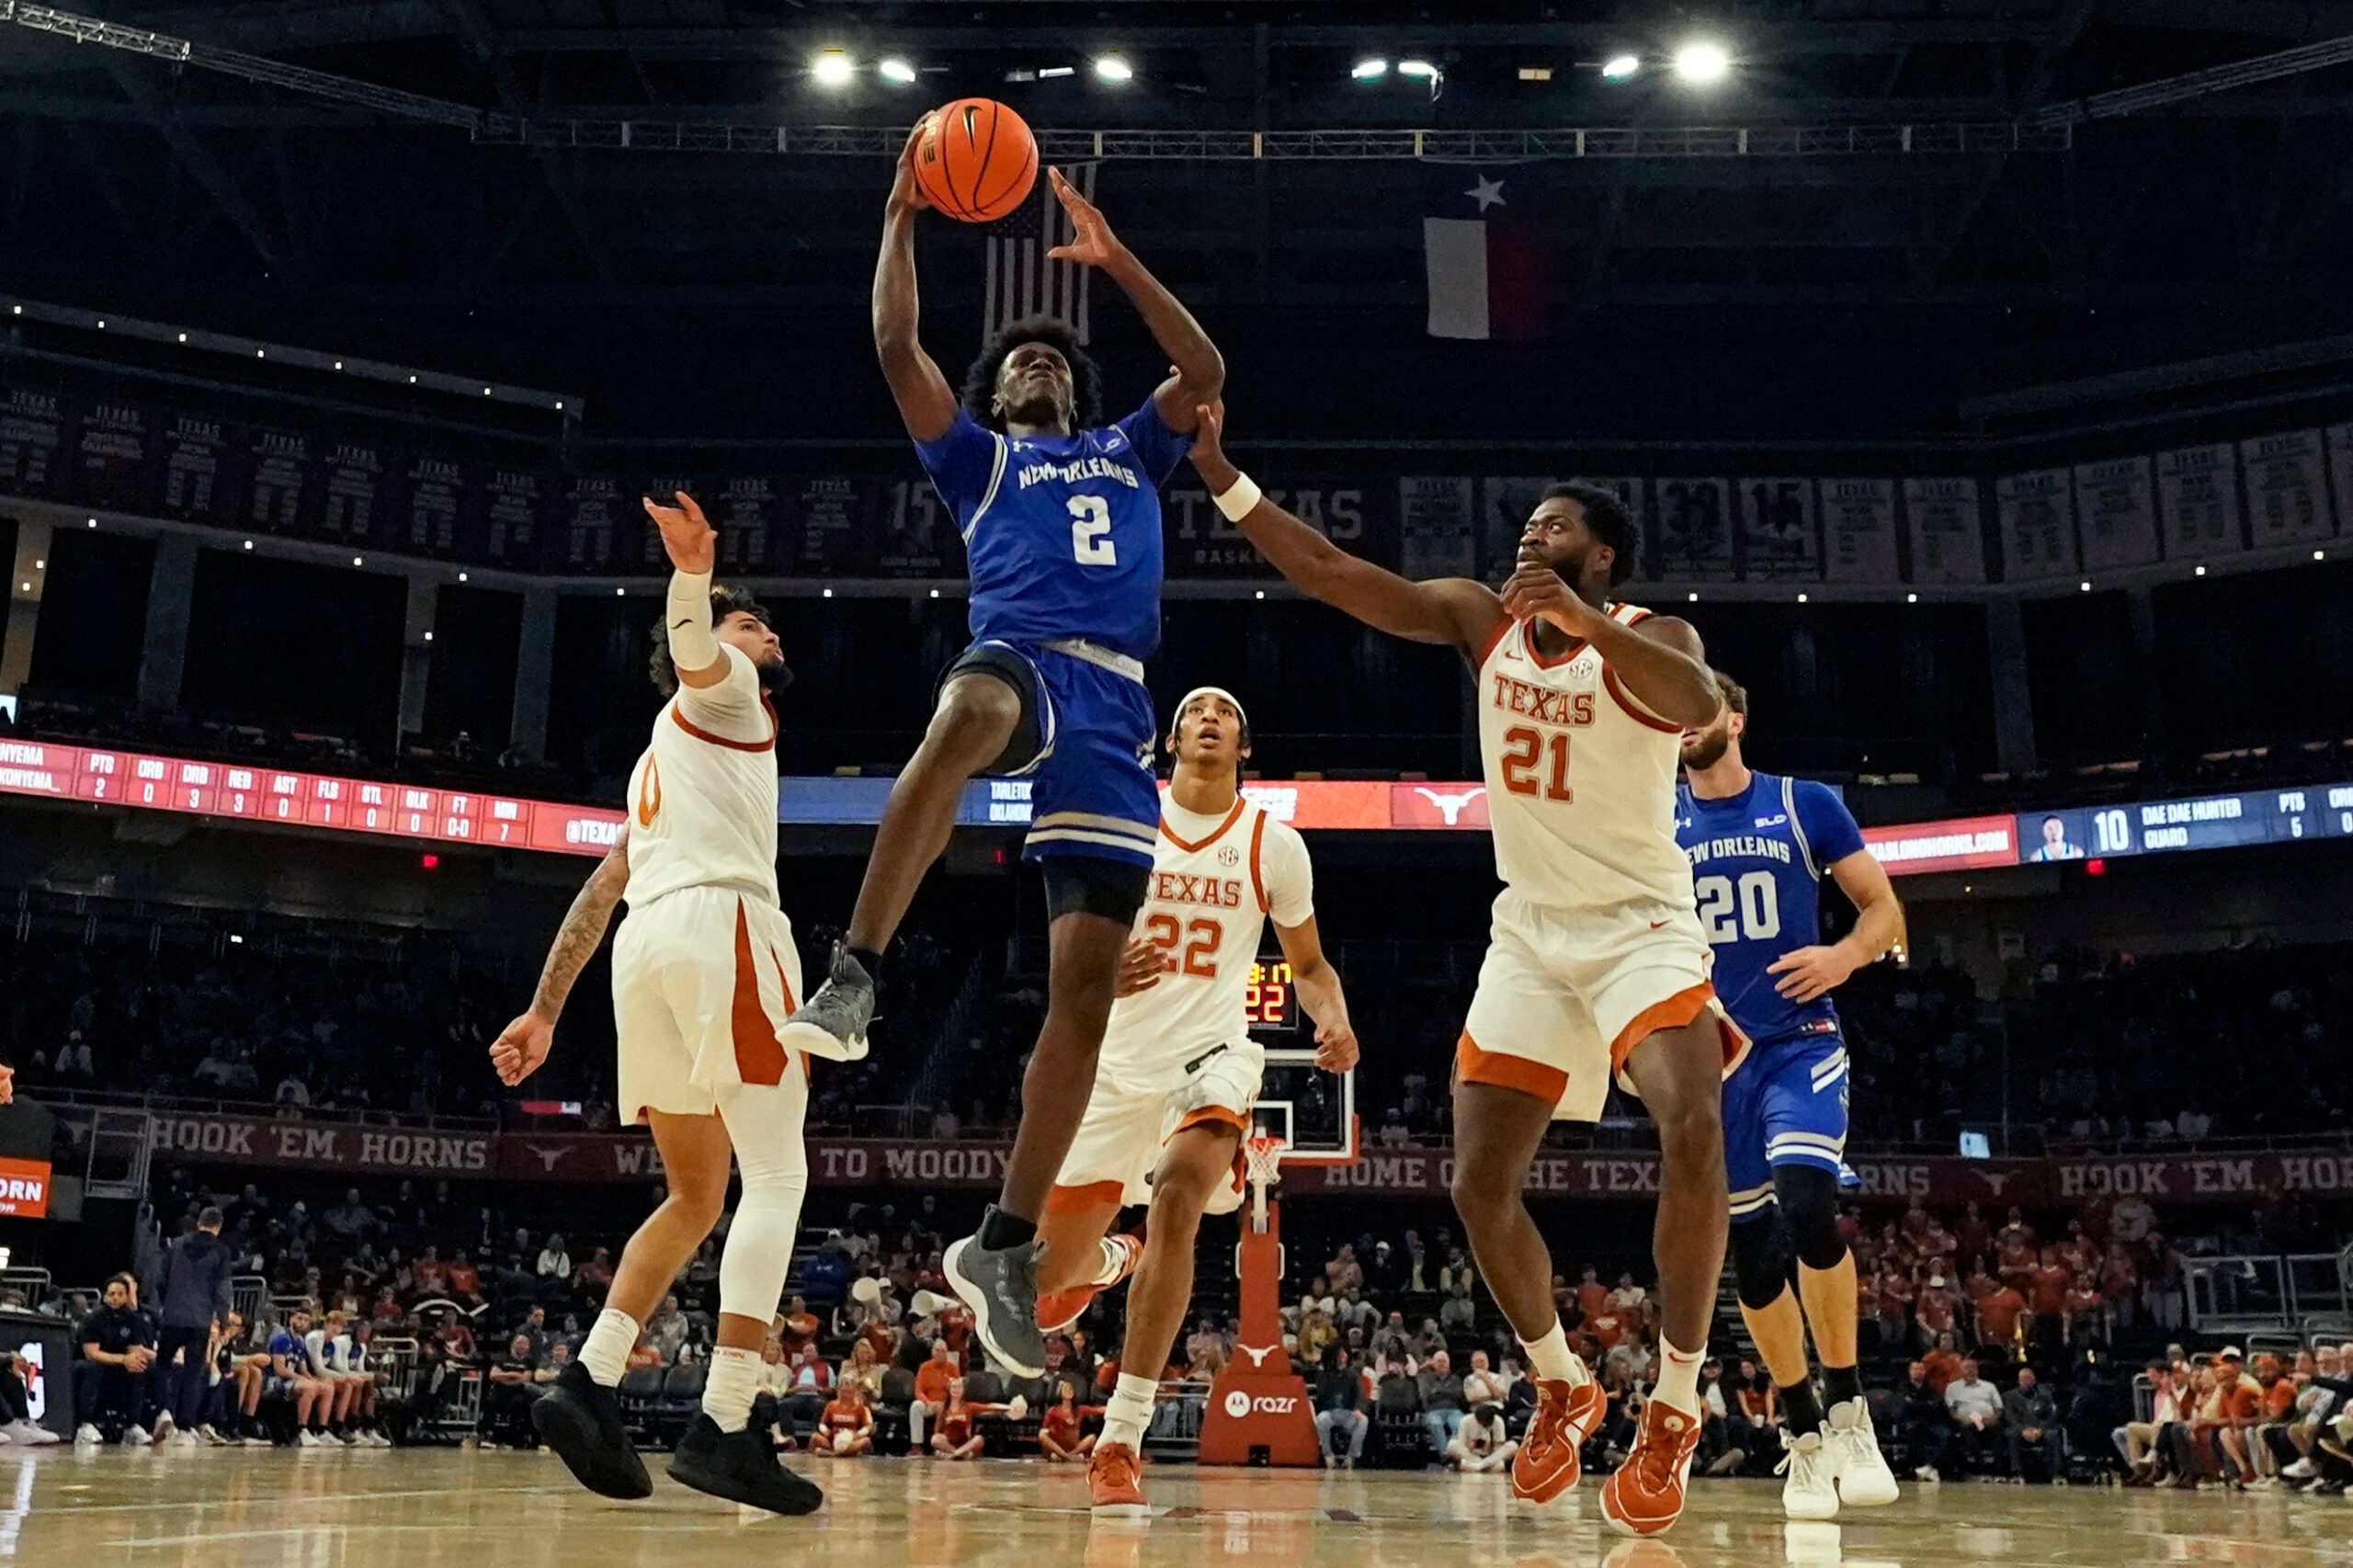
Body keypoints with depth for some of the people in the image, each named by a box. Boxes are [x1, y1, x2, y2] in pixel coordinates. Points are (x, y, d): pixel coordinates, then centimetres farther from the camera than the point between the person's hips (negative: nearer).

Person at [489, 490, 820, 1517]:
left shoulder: (661, 761, 36)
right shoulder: (719, 692, 13)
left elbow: (599, 892, 30)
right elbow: (690, 644, -13)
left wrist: (544, 1012, 26)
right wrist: (693, 574, -35)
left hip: (645, 951, 8)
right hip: (721, 924, -8)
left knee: (696, 1197, 15)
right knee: (775, 1178, -9)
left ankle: (589, 1386, 0)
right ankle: (724, 1430, -18)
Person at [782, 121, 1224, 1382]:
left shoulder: (1127, 451, 34)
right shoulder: (975, 456, 27)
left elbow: (1206, 369, 21)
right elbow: (896, 347, 15)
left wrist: (1112, 258, 19)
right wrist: (902, 218, 14)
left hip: (1114, 707, 3)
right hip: (1018, 660, -2)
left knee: (1088, 984, -8)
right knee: (966, 716, -44)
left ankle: (1005, 1246, -3)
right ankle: (852, 979, -42)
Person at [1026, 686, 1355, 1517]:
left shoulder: (1275, 845, 1)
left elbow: (1308, 963, 11)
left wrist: (1332, 1018, -11)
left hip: (1209, 1054, -2)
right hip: (1114, 1062, 2)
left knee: (1178, 1196, -34)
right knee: (1048, 1287, 6)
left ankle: (1122, 1440, -27)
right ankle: (1113, 1259, 48)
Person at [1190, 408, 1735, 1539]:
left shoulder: (1650, 635, -10)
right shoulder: (1481, 617, 2)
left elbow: (1699, 706, -34)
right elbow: (1334, 576, -7)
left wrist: (1585, 620, -46)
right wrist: (1218, 473, -14)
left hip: (1640, 924, -4)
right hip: (1530, 932, 5)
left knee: (1693, 1132, -28)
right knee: (1480, 1180, -2)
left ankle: (1673, 1411, -13)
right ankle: (1562, 1388, 21)